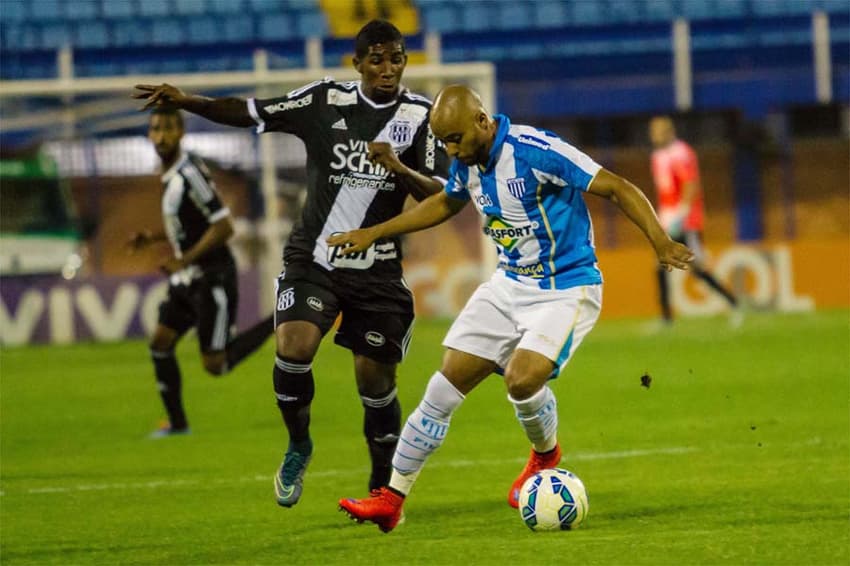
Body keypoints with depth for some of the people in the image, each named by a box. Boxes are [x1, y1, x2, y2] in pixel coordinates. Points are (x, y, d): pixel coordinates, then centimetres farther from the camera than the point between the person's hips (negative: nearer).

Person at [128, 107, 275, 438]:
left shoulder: (189, 173, -20)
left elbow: (223, 227, -23)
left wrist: (184, 260, -22)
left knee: (216, 365, -6)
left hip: (212, 279, -9)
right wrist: (150, 239, 13)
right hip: (188, 280, 9)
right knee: (160, 344, 3)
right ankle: (177, 423, 11)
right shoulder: (170, 175, 10)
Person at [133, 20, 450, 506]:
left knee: (376, 381, 4)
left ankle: (381, 488, 23)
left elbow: (439, 196, -8)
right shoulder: (325, 100, -1)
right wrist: (190, 102, -13)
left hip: (377, 270, 0)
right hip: (313, 260, 0)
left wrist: (399, 169, -27)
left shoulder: (420, 115, -3)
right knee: (294, 348, -22)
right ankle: (298, 445, 5)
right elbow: (252, 114, 0)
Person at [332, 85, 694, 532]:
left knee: (522, 379, -27)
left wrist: (660, 242, -33)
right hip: (510, 285, 7)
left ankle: (546, 456, 8)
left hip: (567, 289, -7)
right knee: (446, 384, 0)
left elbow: (618, 189, -22)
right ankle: (391, 499, 8)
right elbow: (445, 204, 23)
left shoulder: (535, 150, -24)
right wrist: (373, 233, 21)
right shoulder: (467, 162, -1)